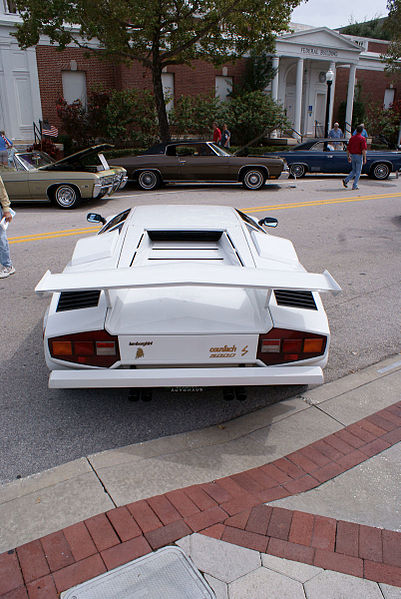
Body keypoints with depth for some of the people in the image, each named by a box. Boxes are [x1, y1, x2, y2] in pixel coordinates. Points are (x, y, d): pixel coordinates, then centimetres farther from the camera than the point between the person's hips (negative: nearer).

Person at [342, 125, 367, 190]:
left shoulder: (352, 138, 6)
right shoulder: (362, 138, -10)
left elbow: (348, 148, 8)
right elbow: (363, 149, -16)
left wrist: (348, 156, 16)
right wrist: (365, 158, -12)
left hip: (352, 155, 5)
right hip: (359, 156, -5)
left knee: (354, 171, 17)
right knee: (358, 172, 4)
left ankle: (346, 180, -2)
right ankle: (355, 186, 3)